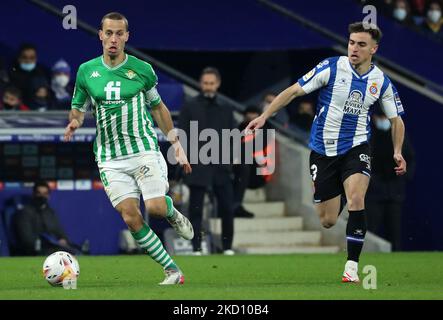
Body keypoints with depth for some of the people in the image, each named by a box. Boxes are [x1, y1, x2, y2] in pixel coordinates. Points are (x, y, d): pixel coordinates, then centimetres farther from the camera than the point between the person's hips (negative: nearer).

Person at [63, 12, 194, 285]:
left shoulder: (142, 70, 1)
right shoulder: (86, 71, 4)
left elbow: (158, 107, 13)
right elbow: (78, 107, 15)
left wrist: (177, 144, 11)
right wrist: (75, 122, -9)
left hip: (144, 149, -1)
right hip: (110, 158, 1)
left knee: (155, 208, -18)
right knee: (130, 217, -10)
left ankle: (172, 212, 21)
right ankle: (172, 271, 0)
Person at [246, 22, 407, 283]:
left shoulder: (381, 81, -2)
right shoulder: (332, 68, -11)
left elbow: (396, 119, 11)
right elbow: (294, 91, -7)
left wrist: (397, 151, -3)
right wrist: (264, 116, -13)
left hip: (356, 148, 0)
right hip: (323, 151, 0)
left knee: (356, 199, -27)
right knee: (328, 221, 3)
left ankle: (352, 266, -20)